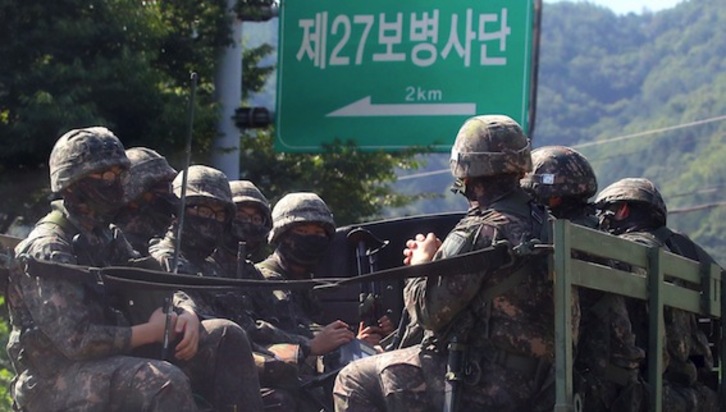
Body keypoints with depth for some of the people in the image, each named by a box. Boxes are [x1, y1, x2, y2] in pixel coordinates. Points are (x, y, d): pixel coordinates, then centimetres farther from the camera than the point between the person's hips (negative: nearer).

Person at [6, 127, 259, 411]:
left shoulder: (108, 238, 14)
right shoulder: (47, 249, -15)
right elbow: (76, 340, -23)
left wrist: (186, 312, -7)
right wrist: (151, 332, -15)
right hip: (55, 382, -9)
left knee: (224, 339, 1)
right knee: (165, 382, -35)